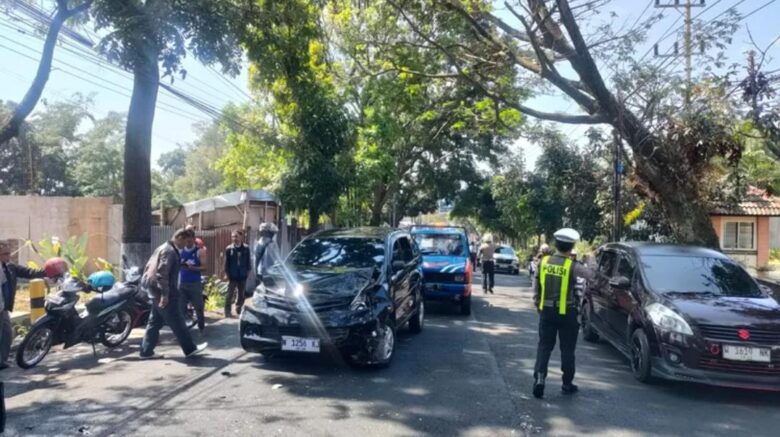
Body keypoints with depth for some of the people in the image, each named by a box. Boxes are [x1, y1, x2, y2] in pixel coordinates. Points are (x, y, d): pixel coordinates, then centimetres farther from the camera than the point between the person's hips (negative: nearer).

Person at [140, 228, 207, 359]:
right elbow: (162, 273, -25)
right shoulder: (169, 251, -17)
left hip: (155, 291, 10)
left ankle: (146, 351, 17)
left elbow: (149, 266, 21)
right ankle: (190, 349, 6)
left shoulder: (163, 248, 15)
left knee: (155, 322, 14)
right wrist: (165, 294, -26)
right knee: (177, 322, -2)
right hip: (164, 293, -10)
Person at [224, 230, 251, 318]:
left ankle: (239, 309, 26)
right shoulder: (229, 249, -4)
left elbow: (248, 261, 6)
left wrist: (248, 271, 3)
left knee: (242, 294, 12)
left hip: (242, 275, 2)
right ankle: (227, 311, 5)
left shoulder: (246, 248, 0)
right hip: (232, 275, -2)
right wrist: (226, 273, -7)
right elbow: (226, 262, -3)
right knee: (230, 294, -1)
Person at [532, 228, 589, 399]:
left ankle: (539, 378, -4)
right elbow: (579, 292, -11)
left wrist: (538, 305, 18)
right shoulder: (575, 267, -14)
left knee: (544, 346, 10)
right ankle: (567, 384, 18)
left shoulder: (543, 262, -1)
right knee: (567, 349, 9)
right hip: (567, 313, -3)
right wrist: (577, 309, 7)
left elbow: (536, 287, 7)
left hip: (547, 310, 3)